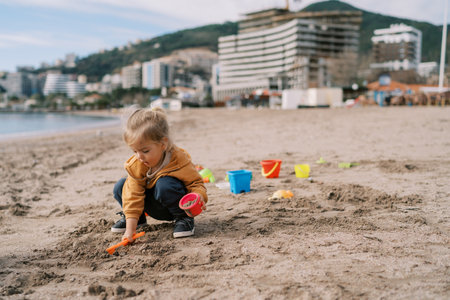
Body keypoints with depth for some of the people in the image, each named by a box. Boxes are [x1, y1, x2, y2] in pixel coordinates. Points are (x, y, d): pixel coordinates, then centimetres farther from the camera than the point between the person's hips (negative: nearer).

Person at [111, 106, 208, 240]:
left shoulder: (179, 161, -27)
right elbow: (133, 196, -18)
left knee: (164, 185, -36)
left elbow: (196, 183, -17)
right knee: (120, 187, -10)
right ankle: (134, 218, 14)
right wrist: (130, 228, -25)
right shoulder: (136, 165, -17)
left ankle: (184, 218, -13)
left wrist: (198, 197, -42)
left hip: (175, 204, -4)